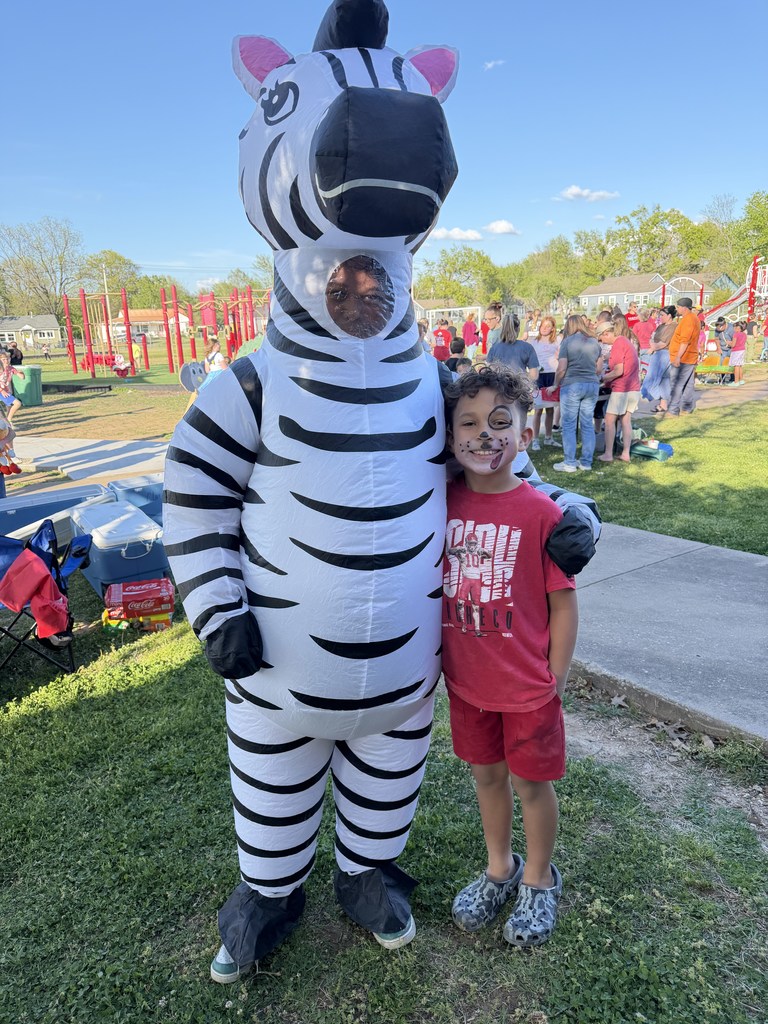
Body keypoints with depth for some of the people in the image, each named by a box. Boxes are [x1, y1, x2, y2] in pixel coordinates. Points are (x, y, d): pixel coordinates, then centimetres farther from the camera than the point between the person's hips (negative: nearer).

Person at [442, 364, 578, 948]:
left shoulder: (541, 512, -18)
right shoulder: (443, 502, -6)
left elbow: (563, 602, -10)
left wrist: (555, 679, -7)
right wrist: (436, 658, 7)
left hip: (528, 685, -3)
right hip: (466, 680, 4)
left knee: (531, 782, 16)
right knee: (487, 774, 22)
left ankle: (539, 880, 43)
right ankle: (500, 868, 47)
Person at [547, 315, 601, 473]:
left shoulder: (567, 341, -6)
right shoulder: (594, 341, 8)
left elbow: (561, 369, -10)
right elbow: (599, 368, 12)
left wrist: (555, 385, 3)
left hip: (572, 385, -5)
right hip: (592, 386, 5)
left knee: (569, 425, 2)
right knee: (588, 424, 9)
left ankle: (569, 463, 3)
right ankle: (586, 462, 14)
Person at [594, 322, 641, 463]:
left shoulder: (618, 345, -15)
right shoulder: (626, 341, 15)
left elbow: (618, 371, -20)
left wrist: (602, 378, -7)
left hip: (621, 389, -9)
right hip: (634, 388, 9)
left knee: (609, 420, 0)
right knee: (626, 420, 11)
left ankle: (608, 454, 2)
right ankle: (626, 453, 12)